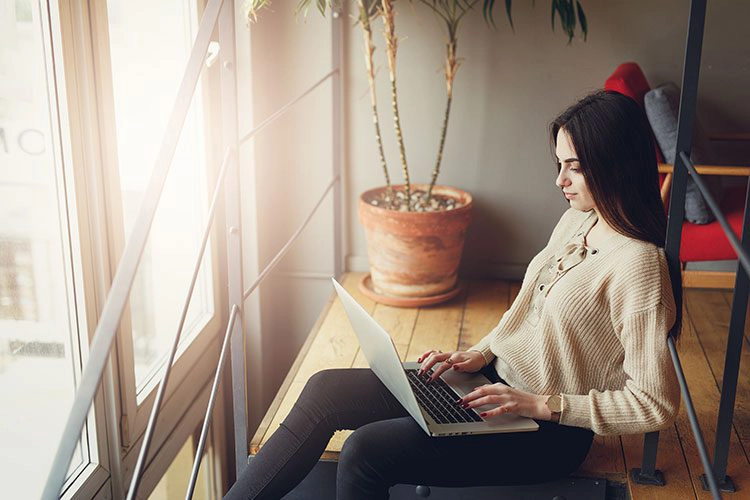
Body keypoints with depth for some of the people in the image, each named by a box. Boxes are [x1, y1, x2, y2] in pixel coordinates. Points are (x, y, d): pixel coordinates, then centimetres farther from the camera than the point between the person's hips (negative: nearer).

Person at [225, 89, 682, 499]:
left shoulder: (638, 265, -21)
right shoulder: (577, 220, 6)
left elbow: (657, 406, -22)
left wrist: (541, 404, -22)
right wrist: (481, 354, 2)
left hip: (546, 433, -8)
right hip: (496, 380, 9)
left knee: (366, 450, -24)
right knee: (325, 390, -5)